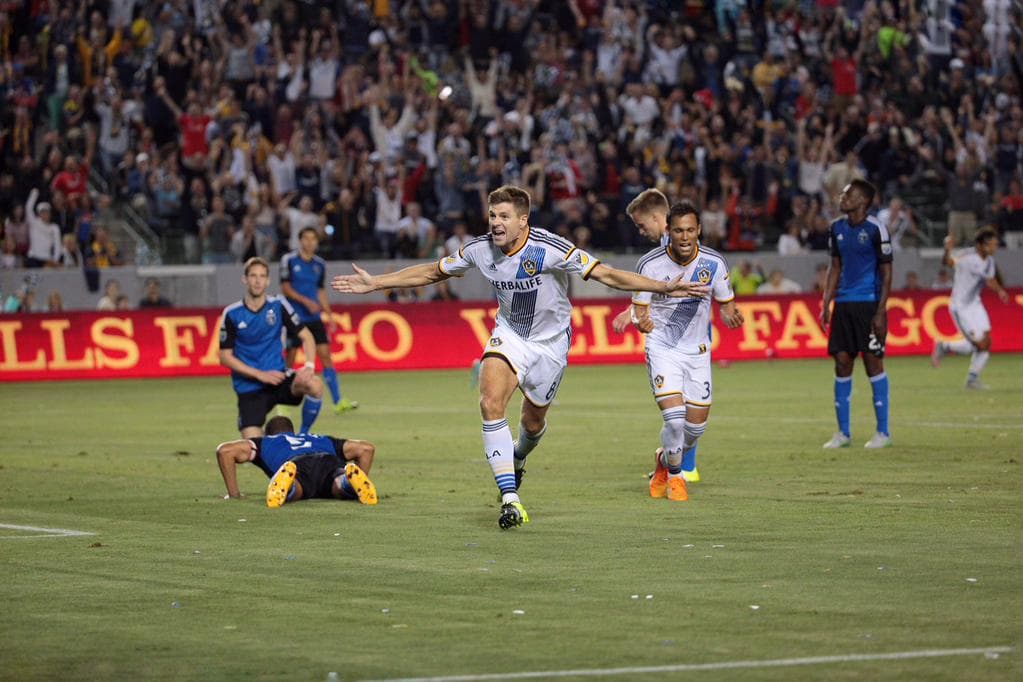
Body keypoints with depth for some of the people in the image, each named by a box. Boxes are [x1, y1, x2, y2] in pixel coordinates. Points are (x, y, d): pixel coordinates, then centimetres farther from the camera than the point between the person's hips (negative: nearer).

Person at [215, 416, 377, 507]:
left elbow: (225, 450, 26)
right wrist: (361, 479, 46)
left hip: (300, 465, -2)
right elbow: (366, 448, 40)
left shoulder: (265, 443, 40)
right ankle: (352, 477, -59)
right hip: (330, 462, 2)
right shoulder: (321, 440, 47)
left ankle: (287, 477, -66)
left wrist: (233, 493, 30)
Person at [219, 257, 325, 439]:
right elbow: (225, 356, -3)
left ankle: (303, 437, -9)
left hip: (278, 378, 1)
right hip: (249, 388, -1)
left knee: (315, 384, -30)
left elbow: (305, 335, 3)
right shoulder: (232, 314, -5)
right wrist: (260, 375, -12)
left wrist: (309, 365, -16)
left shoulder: (278, 305, -1)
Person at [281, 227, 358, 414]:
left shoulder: (320, 264, 10)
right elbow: (285, 287, -7)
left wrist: (329, 315, 14)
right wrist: (306, 301, -18)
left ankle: (338, 401, -7)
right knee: (290, 357, -2)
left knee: (325, 355, -4)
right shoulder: (289, 260, -4)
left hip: (314, 318, 4)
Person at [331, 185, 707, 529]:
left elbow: (606, 274, -23)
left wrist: (664, 287, -31)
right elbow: (431, 272, 2)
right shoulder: (480, 249, -13)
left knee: (533, 422, 11)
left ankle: (518, 458, 51)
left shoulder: (551, 249, -26)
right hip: (509, 334, 2)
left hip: (550, 341, -2)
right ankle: (510, 498, -21)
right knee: (491, 403, -23)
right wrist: (375, 283, 2)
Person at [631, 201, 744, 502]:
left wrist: (732, 317, -22)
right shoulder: (650, 264, -15)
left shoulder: (714, 263, -9)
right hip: (662, 349, -3)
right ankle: (674, 476, 9)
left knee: (696, 426, 5)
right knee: (674, 416, -18)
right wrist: (641, 321, -31)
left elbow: (726, 304, 3)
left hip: (698, 350, 3)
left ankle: (665, 460, 38)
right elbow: (640, 307, -6)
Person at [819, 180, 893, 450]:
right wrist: (826, 304, 11)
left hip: (868, 304, -6)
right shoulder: (837, 228, 11)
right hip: (843, 304, 6)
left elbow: (887, 272, -7)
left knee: (873, 362, -4)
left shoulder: (875, 230, -8)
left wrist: (880, 311, -13)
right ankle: (843, 433, 11)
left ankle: (883, 432, 3)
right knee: (842, 363, 4)